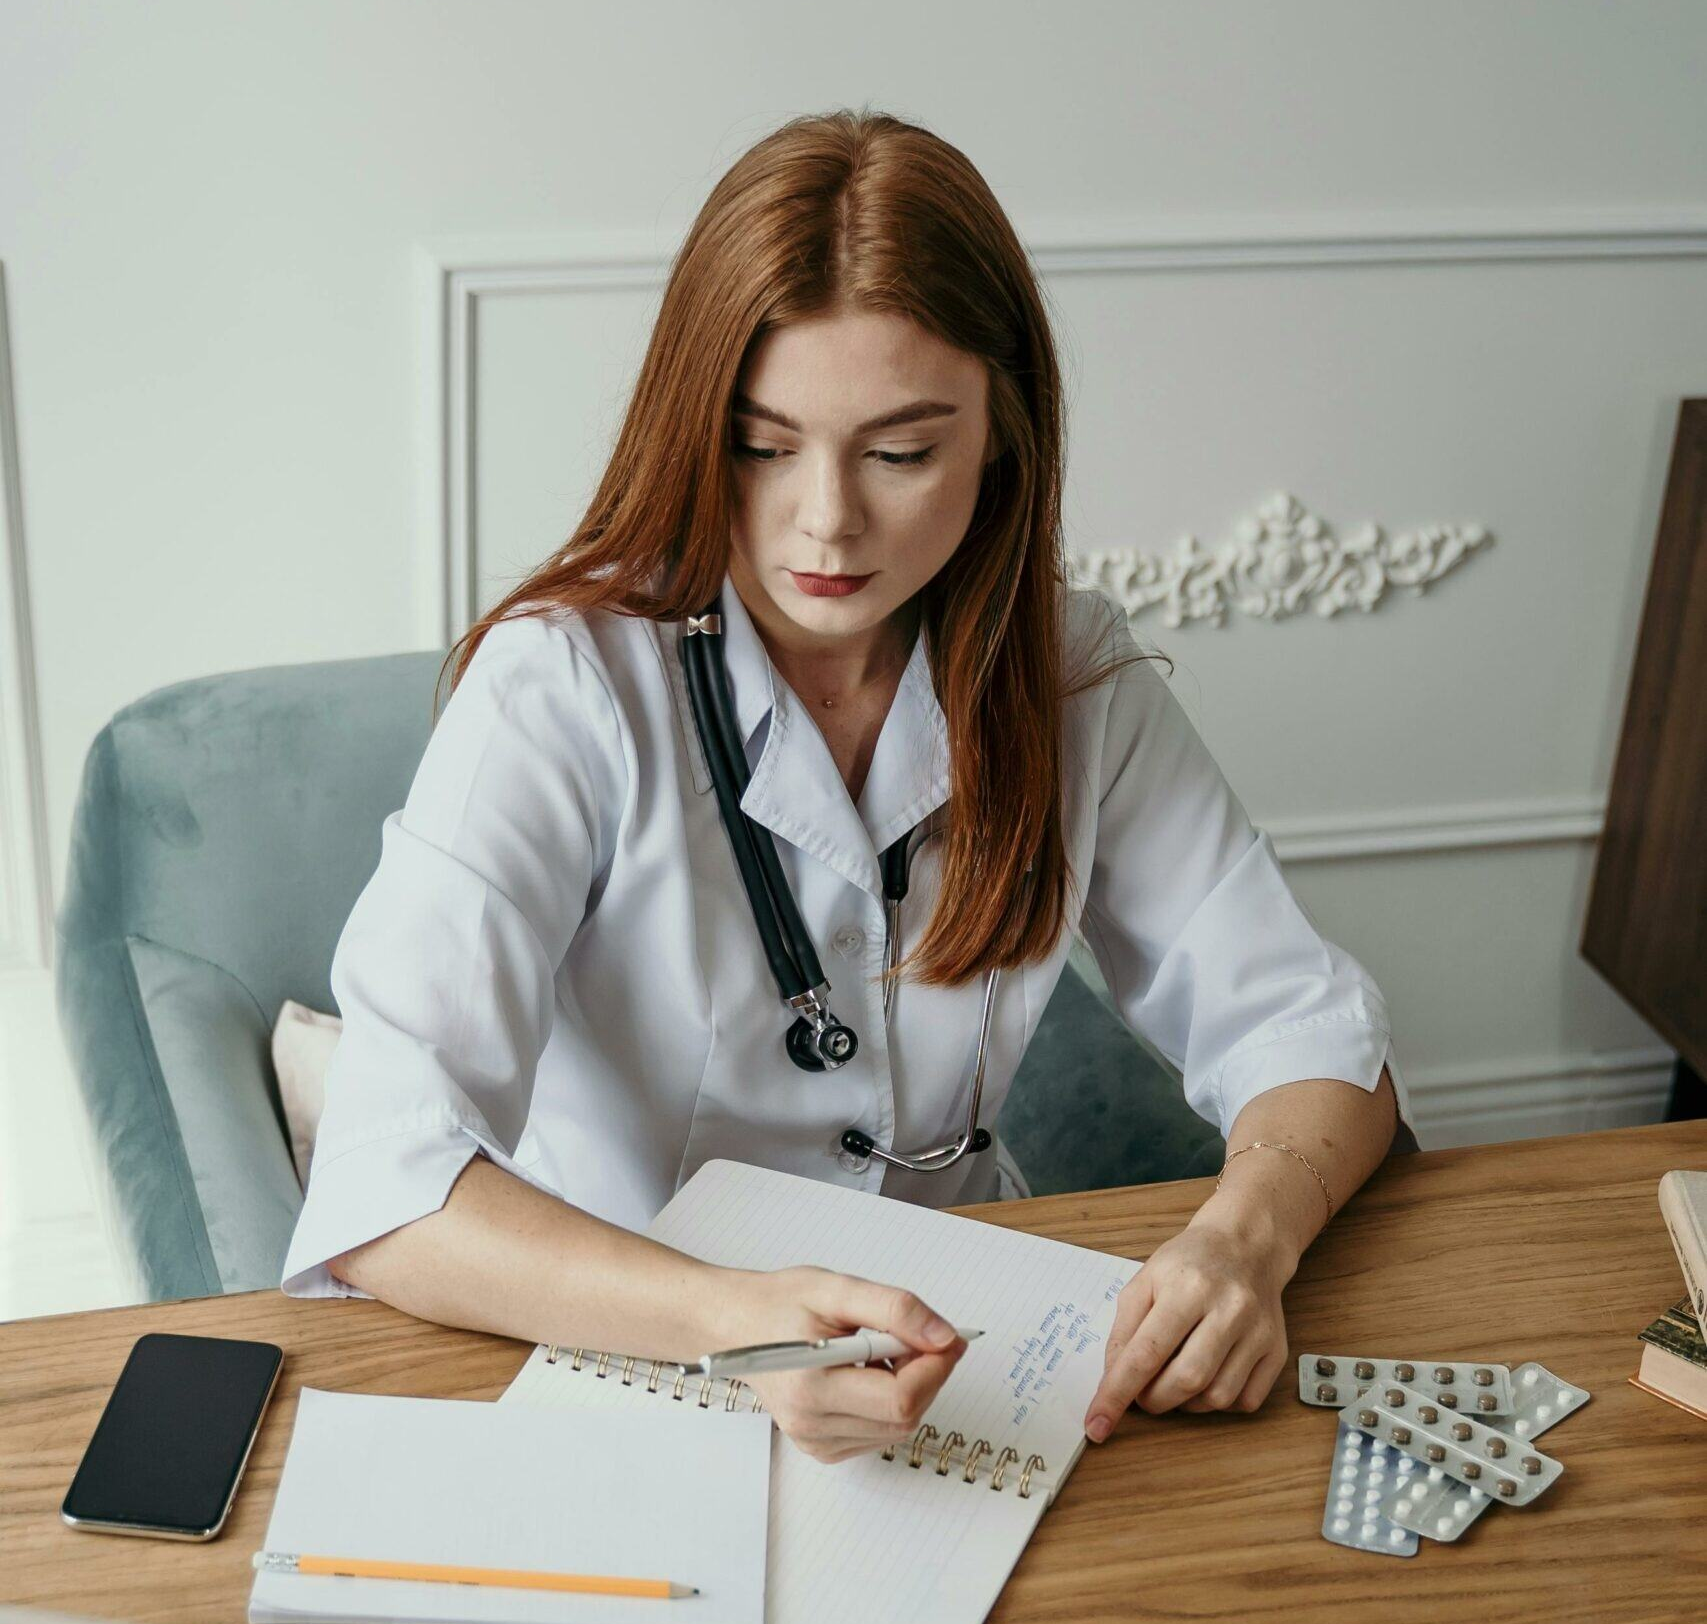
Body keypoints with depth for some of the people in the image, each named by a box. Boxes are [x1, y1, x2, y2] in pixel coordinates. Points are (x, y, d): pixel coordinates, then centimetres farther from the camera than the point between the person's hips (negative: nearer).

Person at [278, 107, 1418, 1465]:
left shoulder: (1070, 677, -5)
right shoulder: (565, 689, -20)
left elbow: (1305, 1028, -2)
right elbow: (385, 1194, -29)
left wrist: (1247, 1235, -24)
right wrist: (733, 1318, -45)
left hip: (953, 1333, 4)